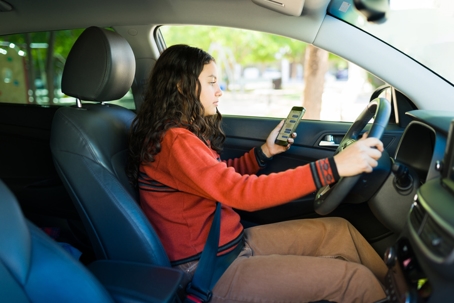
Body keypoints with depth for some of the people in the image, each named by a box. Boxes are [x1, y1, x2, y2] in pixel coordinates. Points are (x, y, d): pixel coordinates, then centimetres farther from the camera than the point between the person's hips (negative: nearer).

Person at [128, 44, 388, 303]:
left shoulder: (187, 130, 8)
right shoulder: (173, 140, -22)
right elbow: (243, 191, -31)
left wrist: (266, 151, 5)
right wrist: (334, 166, -32)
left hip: (234, 242, 9)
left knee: (337, 230, 5)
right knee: (353, 279, -12)